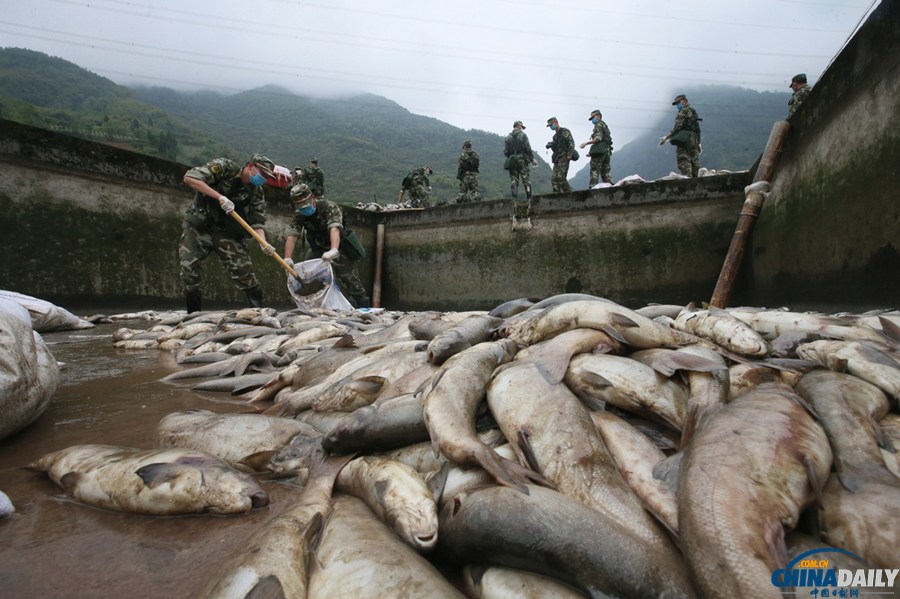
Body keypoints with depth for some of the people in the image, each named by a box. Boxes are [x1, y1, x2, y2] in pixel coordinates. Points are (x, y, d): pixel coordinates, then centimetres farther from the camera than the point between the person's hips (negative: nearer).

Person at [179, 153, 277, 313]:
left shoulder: (257, 193, -2)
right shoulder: (224, 167, -13)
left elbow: (257, 222, -6)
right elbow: (189, 178, -23)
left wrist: (263, 243, -26)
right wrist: (220, 196, -33)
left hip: (226, 232, 2)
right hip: (198, 227, -2)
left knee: (243, 269, -11)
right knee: (189, 269, -7)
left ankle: (259, 310, 3)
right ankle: (193, 315, 11)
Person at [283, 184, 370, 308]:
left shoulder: (329, 207, -24)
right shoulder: (299, 214, -7)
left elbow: (334, 228, -41)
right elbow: (292, 235, -17)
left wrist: (333, 250, -58)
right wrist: (287, 258, -32)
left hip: (339, 249, -5)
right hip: (318, 250, 5)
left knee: (351, 282, -6)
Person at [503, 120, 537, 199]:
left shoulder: (508, 137, 7)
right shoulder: (523, 135, -3)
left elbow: (505, 151, 5)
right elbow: (528, 148, -8)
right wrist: (532, 159, 1)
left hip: (512, 161, 3)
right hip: (522, 159, -3)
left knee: (513, 179, 6)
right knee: (526, 179, 3)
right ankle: (529, 197, 4)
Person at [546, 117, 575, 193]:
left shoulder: (564, 131, -2)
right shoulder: (555, 135, 24)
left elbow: (571, 142, -13)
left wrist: (569, 154, -22)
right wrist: (550, 145, 8)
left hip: (564, 158, -9)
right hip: (557, 159, 9)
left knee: (561, 177, -18)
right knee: (554, 178, 0)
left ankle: (567, 192, -11)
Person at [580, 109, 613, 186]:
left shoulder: (599, 124, -3)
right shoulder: (605, 126, 26)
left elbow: (598, 138, -17)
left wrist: (586, 143, -15)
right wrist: (591, 152, 21)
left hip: (599, 151, -9)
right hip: (606, 151, 9)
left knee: (594, 171, -11)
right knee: (605, 172, 9)